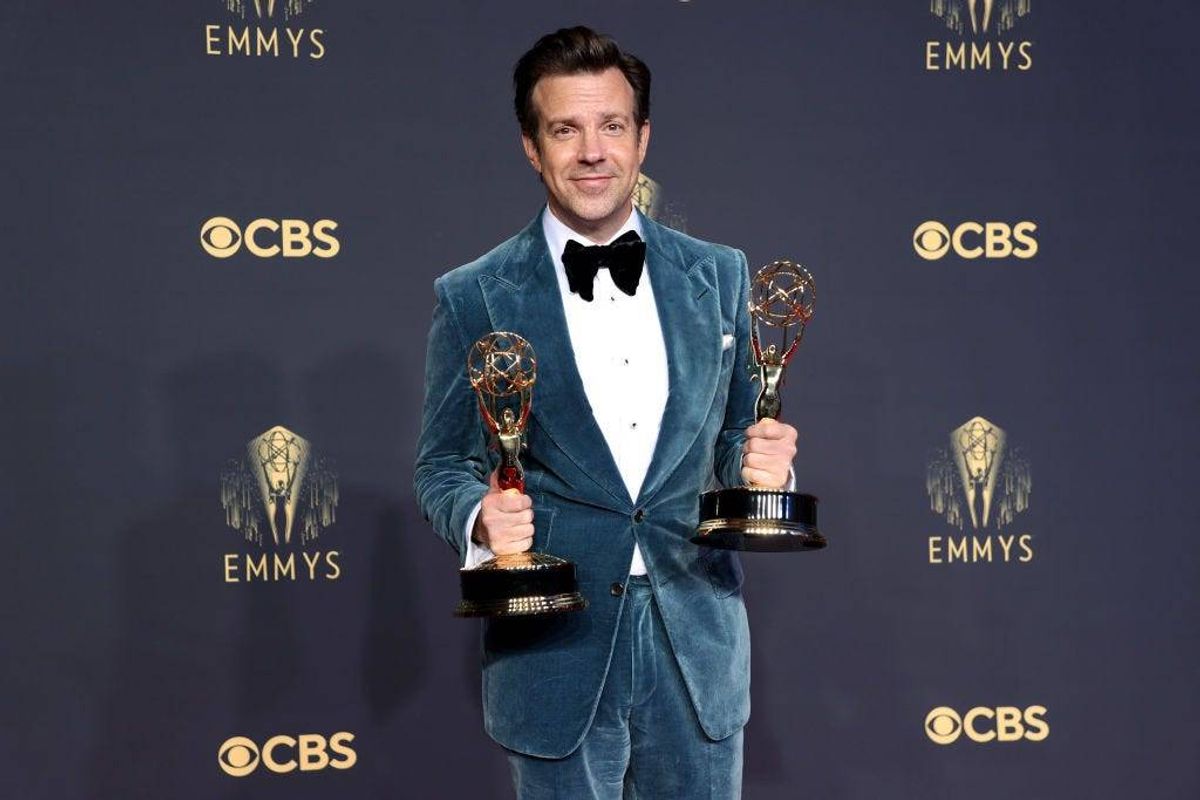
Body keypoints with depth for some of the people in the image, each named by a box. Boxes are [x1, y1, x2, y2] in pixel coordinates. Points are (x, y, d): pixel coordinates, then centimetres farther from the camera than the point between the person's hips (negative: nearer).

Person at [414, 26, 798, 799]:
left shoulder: (719, 275, 5)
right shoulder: (474, 297, -2)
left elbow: (737, 431, 14)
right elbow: (442, 466, 3)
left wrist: (760, 460, -9)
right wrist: (482, 516, -18)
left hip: (698, 640, 2)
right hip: (557, 648, -2)